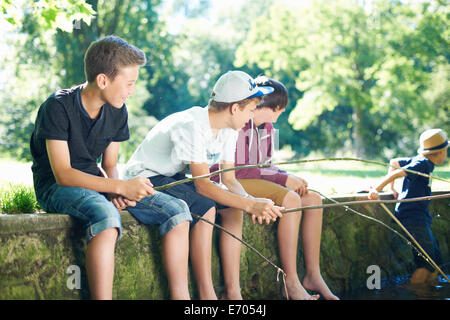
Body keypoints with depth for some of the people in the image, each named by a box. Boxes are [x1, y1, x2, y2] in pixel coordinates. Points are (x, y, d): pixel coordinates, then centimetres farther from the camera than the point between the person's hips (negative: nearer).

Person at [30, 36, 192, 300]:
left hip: (96, 183, 7)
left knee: (177, 210, -9)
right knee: (106, 215, -41)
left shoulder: (117, 112, 2)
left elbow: (109, 166, 10)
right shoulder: (58, 107, -19)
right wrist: (121, 187, -30)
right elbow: (62, 174, -24)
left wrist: (118, 192, -14)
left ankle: (180, 296, -8)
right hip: (56, 188, -7)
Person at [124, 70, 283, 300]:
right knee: (205, 208, -30)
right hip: (145, 177, -9)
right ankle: (206, 295, -23)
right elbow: (203, 186, -32)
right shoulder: (192, 126, -29)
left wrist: (251, 202, -21)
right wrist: (250, 204, -37)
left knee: (232, 207, -9)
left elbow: (229, 180, 0)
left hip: (176, 178, 9)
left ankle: (232, 291, -7)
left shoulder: (228, 130, -1)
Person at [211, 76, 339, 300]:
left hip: (258, 179, 9)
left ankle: (313, 275, -6)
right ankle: (291, 283, -27)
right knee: (291, 200, -28)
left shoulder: (266, 127, 11)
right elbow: (238, 170, -22)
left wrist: (289, 178, -6)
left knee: (313, 199, -7)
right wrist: (283, 179, -21)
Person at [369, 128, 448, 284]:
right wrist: (377, 189, -30)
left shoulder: (418, 160, 14)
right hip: (414, 219, -10)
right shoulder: (423, 163, -13)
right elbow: (398, 172, -23)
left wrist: (392, 189, 23)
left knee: (436, 262, 11)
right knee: (427, 262, -8)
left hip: (420, 219, 10)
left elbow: (393, 162, 25)